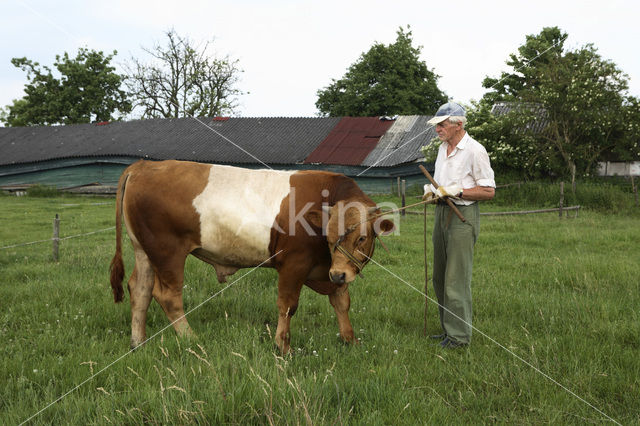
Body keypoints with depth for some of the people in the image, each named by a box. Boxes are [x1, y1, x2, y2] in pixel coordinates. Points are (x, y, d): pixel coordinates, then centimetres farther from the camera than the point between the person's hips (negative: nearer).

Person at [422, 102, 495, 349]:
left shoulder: (474, 150, -12)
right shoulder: (443, 148, 15)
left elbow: (489, 191, -12)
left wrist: (456, 191, -19)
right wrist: (430, 190, 4)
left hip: (463, 216, -9)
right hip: (442, 213, 9)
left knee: (456, 279, -8)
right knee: (440, 277, 11)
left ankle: (459, 335, 0)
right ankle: (447, 329, 22)